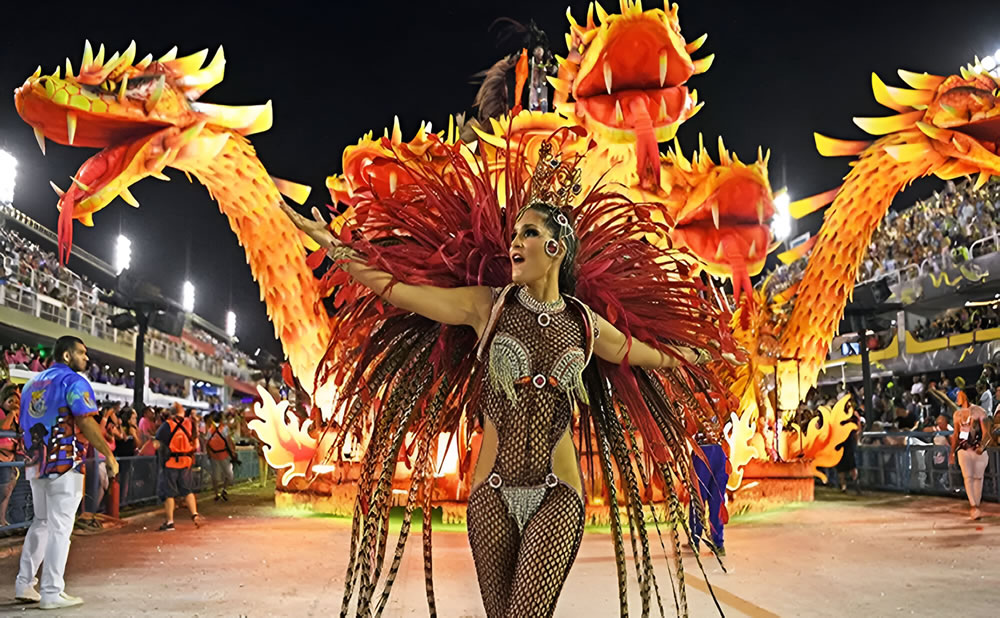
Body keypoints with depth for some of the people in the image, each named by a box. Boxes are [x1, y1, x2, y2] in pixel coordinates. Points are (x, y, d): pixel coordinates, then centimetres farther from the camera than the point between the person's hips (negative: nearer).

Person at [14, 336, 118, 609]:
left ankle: (24, 584, 22)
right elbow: (87, 423, -18)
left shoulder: (33, 382, 16)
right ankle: (52, 593, 1)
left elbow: (25, 425, 19)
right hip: (64, 464, -8)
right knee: (60, 527, -2)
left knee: (41, 522, 19)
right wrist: (109, 456, -14)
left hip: (36, 464, 8)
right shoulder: (73, 381, -9)